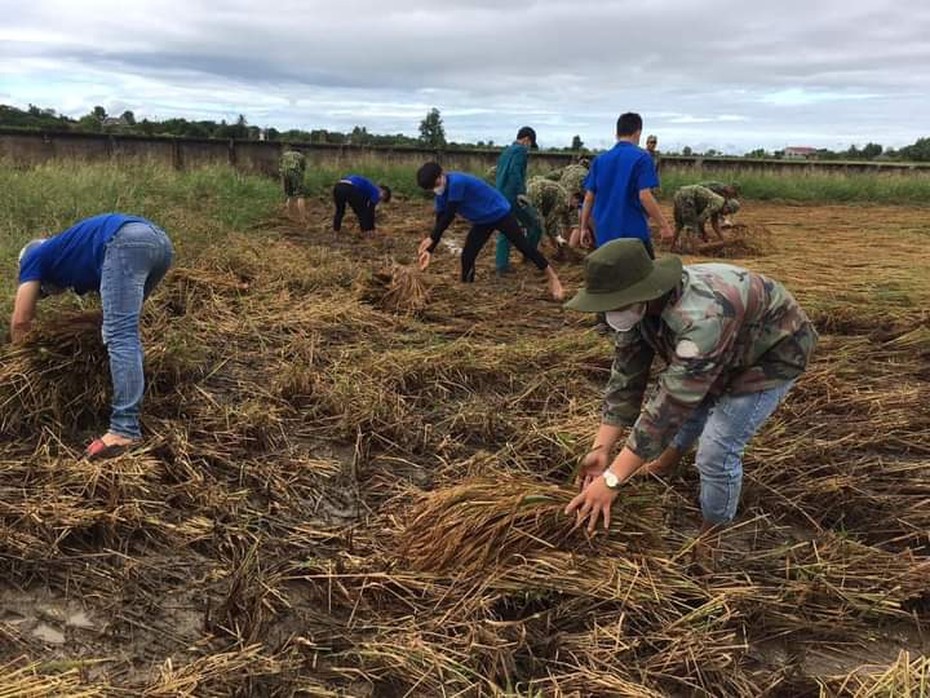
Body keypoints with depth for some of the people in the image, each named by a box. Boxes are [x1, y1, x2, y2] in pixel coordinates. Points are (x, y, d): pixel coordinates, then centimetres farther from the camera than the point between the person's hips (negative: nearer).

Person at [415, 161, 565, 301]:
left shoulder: (456, 182, -32)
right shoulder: (441, 193, -4)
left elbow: (449, 215, -32)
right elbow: (440, 220, -3)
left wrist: (431, 238, -28)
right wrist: (429, 250, -10)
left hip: (500, 213, -8)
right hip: (482, 221, 8)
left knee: (523, 246, -4)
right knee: (467, 255, -2)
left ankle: (553, 278, 9)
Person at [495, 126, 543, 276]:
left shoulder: (506, 151, 20)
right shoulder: (521, 150, -6)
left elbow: (497, 173, 21)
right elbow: (515, 172, -20)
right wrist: (521, 193, -24)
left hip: (501, 197, 9)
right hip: (513, 196, -9)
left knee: (505, 231, 11)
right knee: (535, 224, 4)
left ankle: (501, 265, 10)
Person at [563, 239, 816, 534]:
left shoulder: (701, 317, -43)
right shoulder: (637, 306, -18)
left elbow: (672, 405, -42)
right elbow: (625, 377, -12)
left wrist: (612, 480, -40)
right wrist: (601, 448, -18)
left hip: (772, 352, -8)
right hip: (729, 351, 8)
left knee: (717, 450, -13)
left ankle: (713, 532, 12)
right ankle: (673, 454, 51)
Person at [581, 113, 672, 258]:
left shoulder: (599, 160, 8)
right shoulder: (641, 157, -7)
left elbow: (589, 197, 7)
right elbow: (644, 196, -15)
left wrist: (584, 228, 15)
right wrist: (664, 225, -8)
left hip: (604, 234, 5)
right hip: (634, 232, -4)